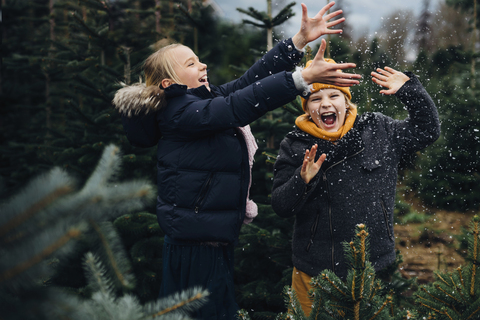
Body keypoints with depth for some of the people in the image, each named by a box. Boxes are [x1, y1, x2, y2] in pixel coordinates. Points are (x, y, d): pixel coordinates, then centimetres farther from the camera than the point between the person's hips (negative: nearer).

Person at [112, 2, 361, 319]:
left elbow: (252, 78, 6)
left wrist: (301, 39, 0)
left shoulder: (208, 97, 11)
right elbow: (240, 106, -30)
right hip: (196, 238, -10)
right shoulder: (179, 111, -18)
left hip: (216, 234, 10)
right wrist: (305, 77, -35)